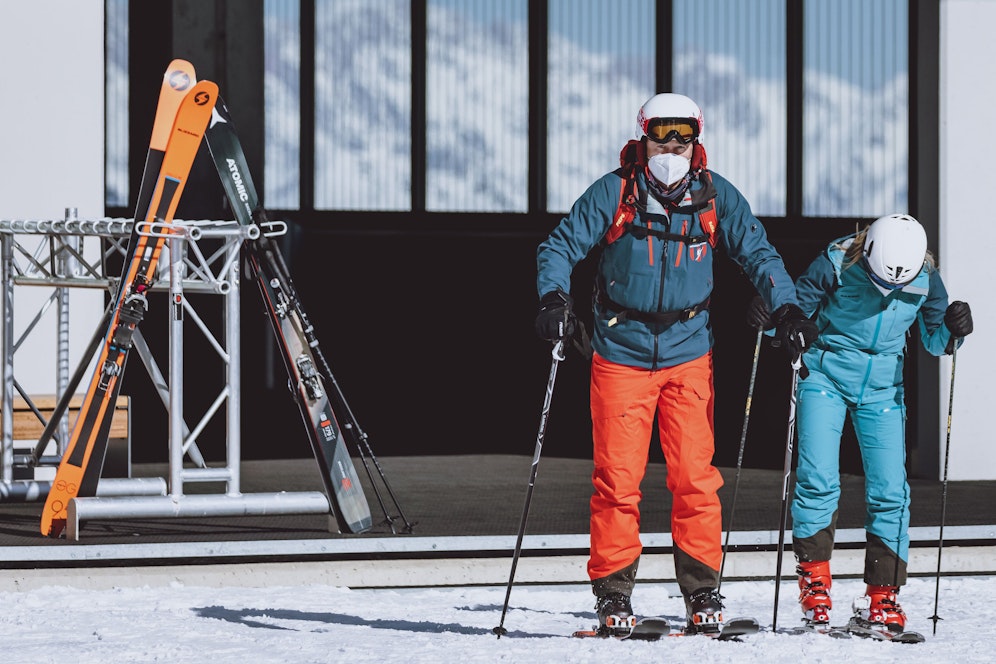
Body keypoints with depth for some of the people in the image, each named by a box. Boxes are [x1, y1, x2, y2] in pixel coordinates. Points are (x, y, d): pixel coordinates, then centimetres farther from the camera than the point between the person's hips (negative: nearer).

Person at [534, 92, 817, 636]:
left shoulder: (715, 196, 1)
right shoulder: (613, 193, -4)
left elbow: (757, 252, 5)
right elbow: (560, 246, -2)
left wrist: (784, 305, -10)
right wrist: (554, 296, -20)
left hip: (687, 353, 1)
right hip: (620, 353, -1)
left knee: (694, 476, -3)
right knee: (617, 478, -3)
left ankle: (702, 591, 7)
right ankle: (613, 591, 7)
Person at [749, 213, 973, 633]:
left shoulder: (925, 279, -9)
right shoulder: (837, 264, -17)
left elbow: (933, 341, 5)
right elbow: (798, 308, -5)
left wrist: (952, 331, -17)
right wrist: (770, 318, -26)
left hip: (882, 388, 2)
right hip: (825, 377, -2)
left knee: (890, 488, -5)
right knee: (817, 479, -13)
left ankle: (882, 596, 5)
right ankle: (814, 576, 3)